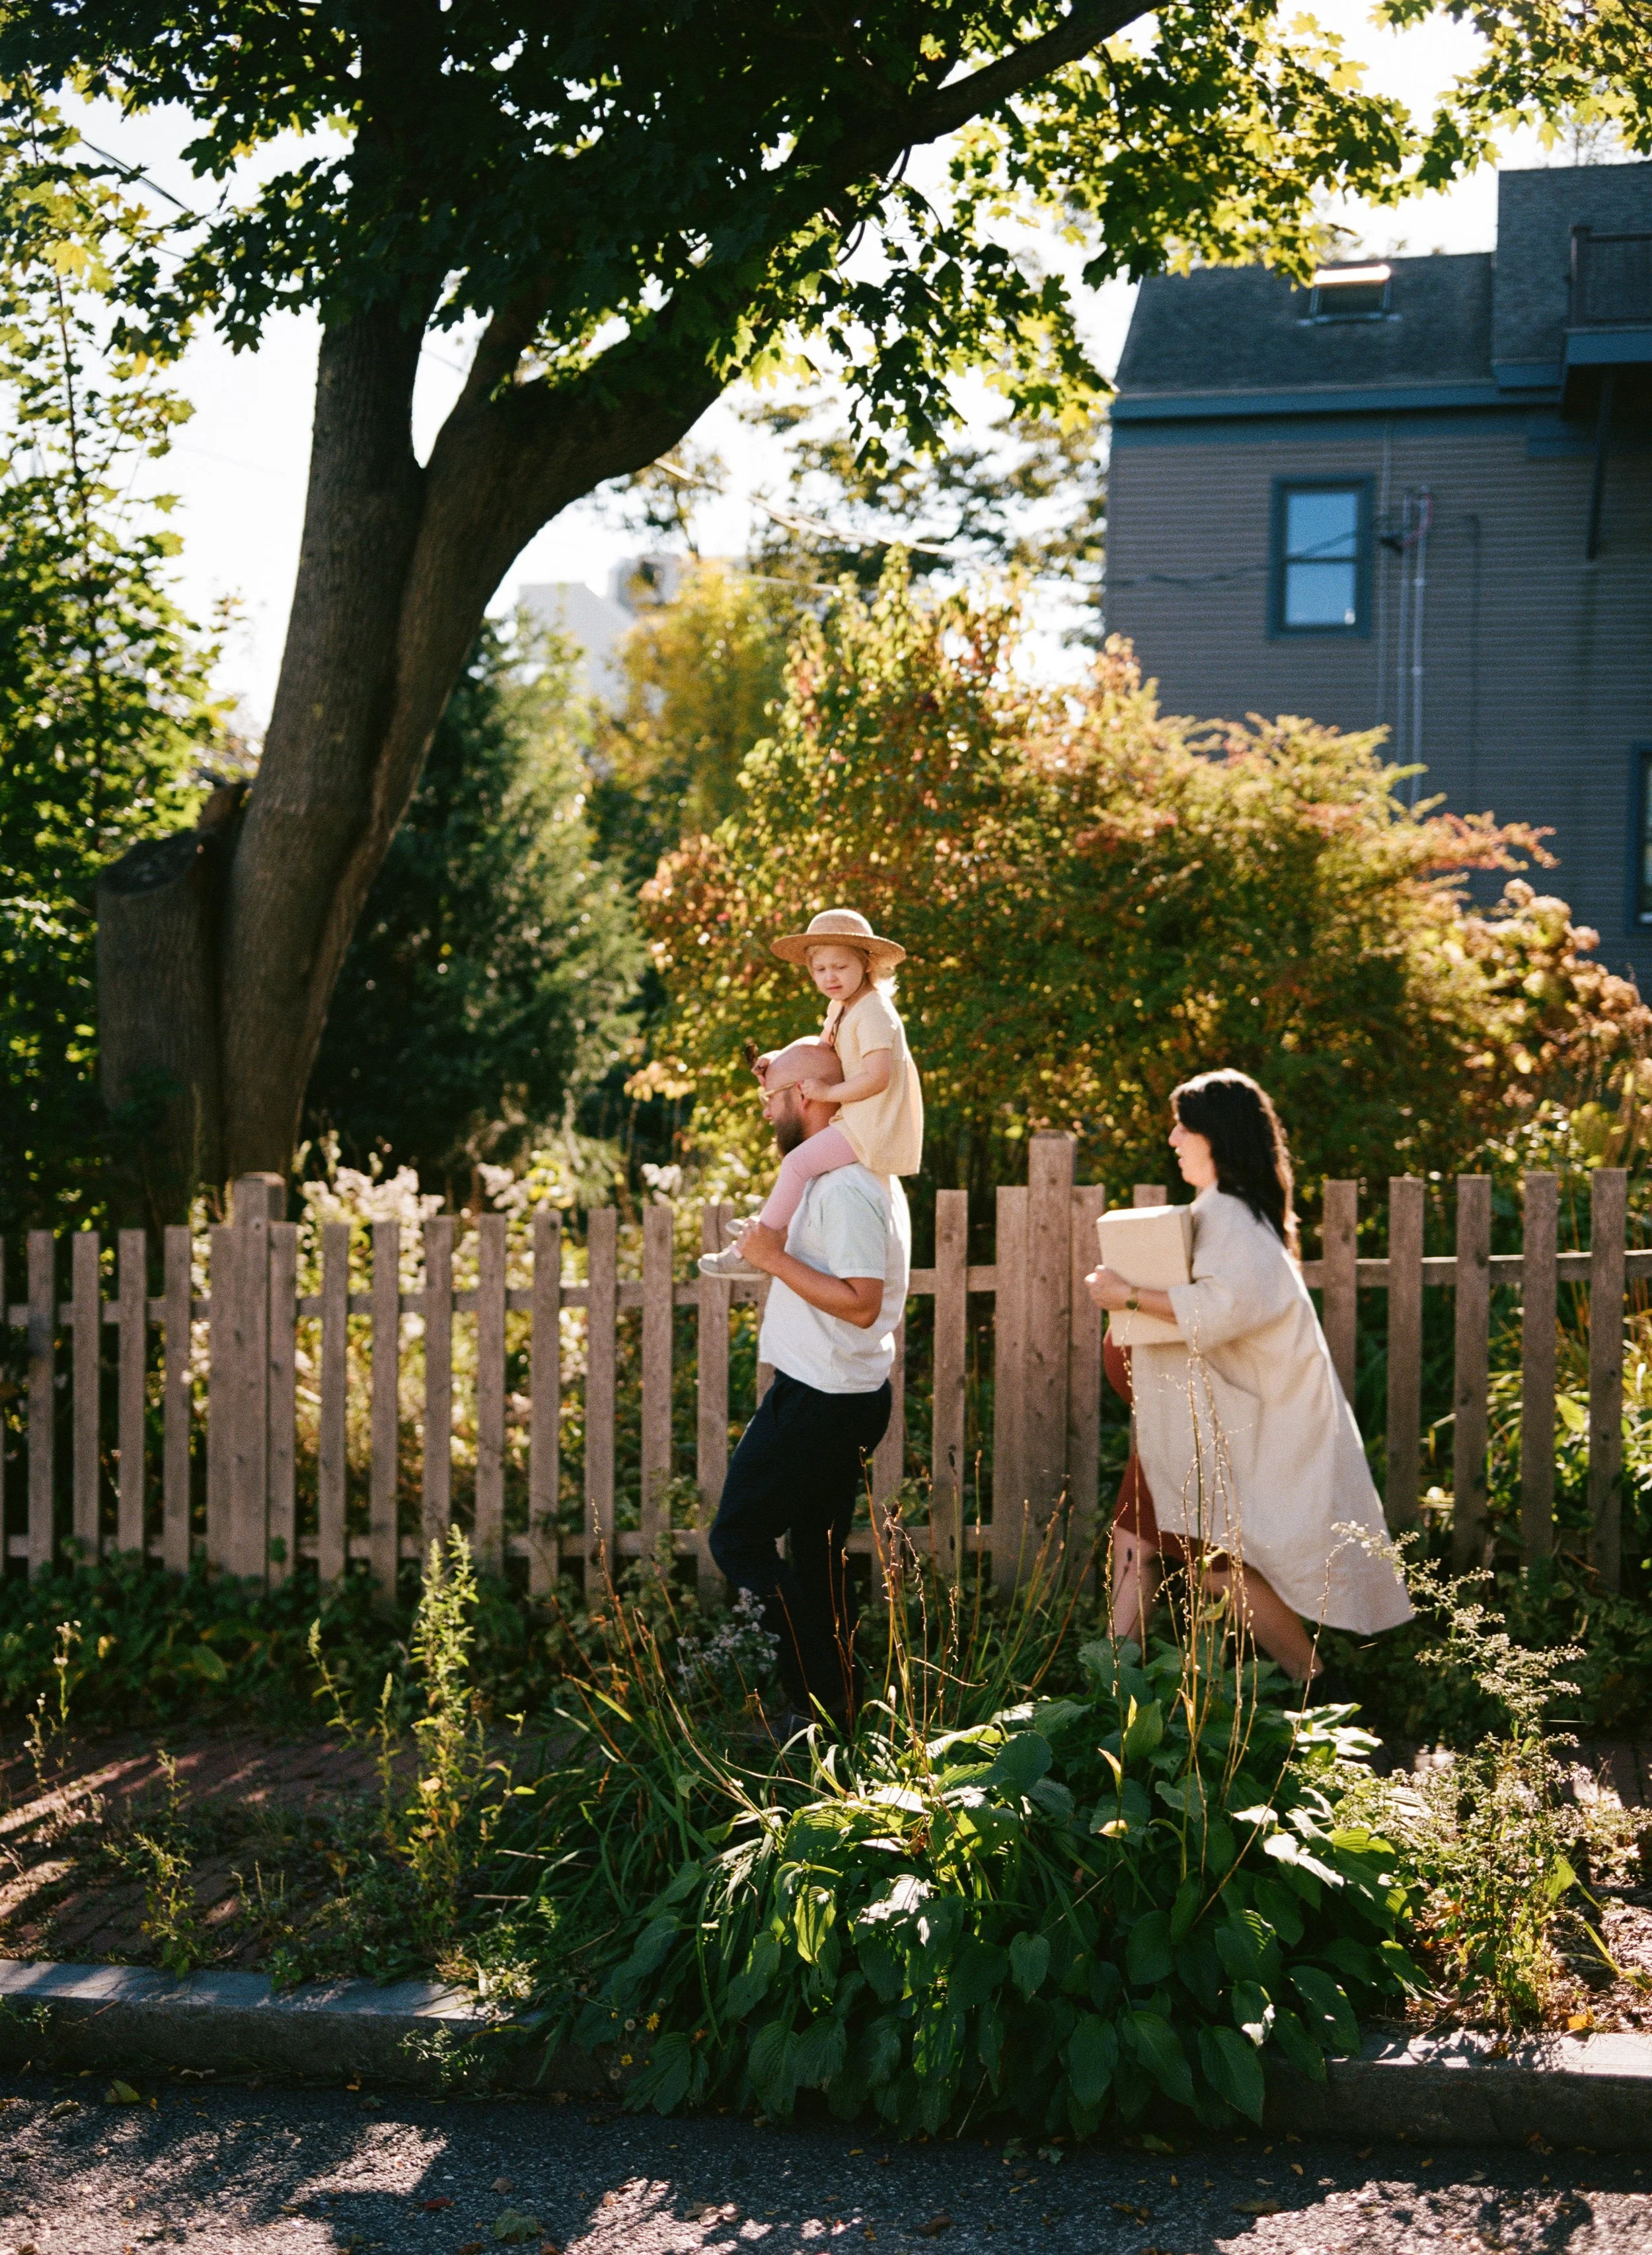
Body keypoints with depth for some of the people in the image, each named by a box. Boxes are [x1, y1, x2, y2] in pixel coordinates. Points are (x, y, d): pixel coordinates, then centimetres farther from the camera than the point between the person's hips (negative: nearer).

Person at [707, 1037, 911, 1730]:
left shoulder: (845, 1187, -22)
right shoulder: (860, 1174, 13)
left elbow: (860, 1303, -27)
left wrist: (777, 1260, -21)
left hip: (818, 1403, -11)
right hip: (843, 1395, 11)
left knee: (738, 1537, -3)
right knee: (819, 1550, 18)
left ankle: (820, 1695, -2)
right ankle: (838, 1700, 24)